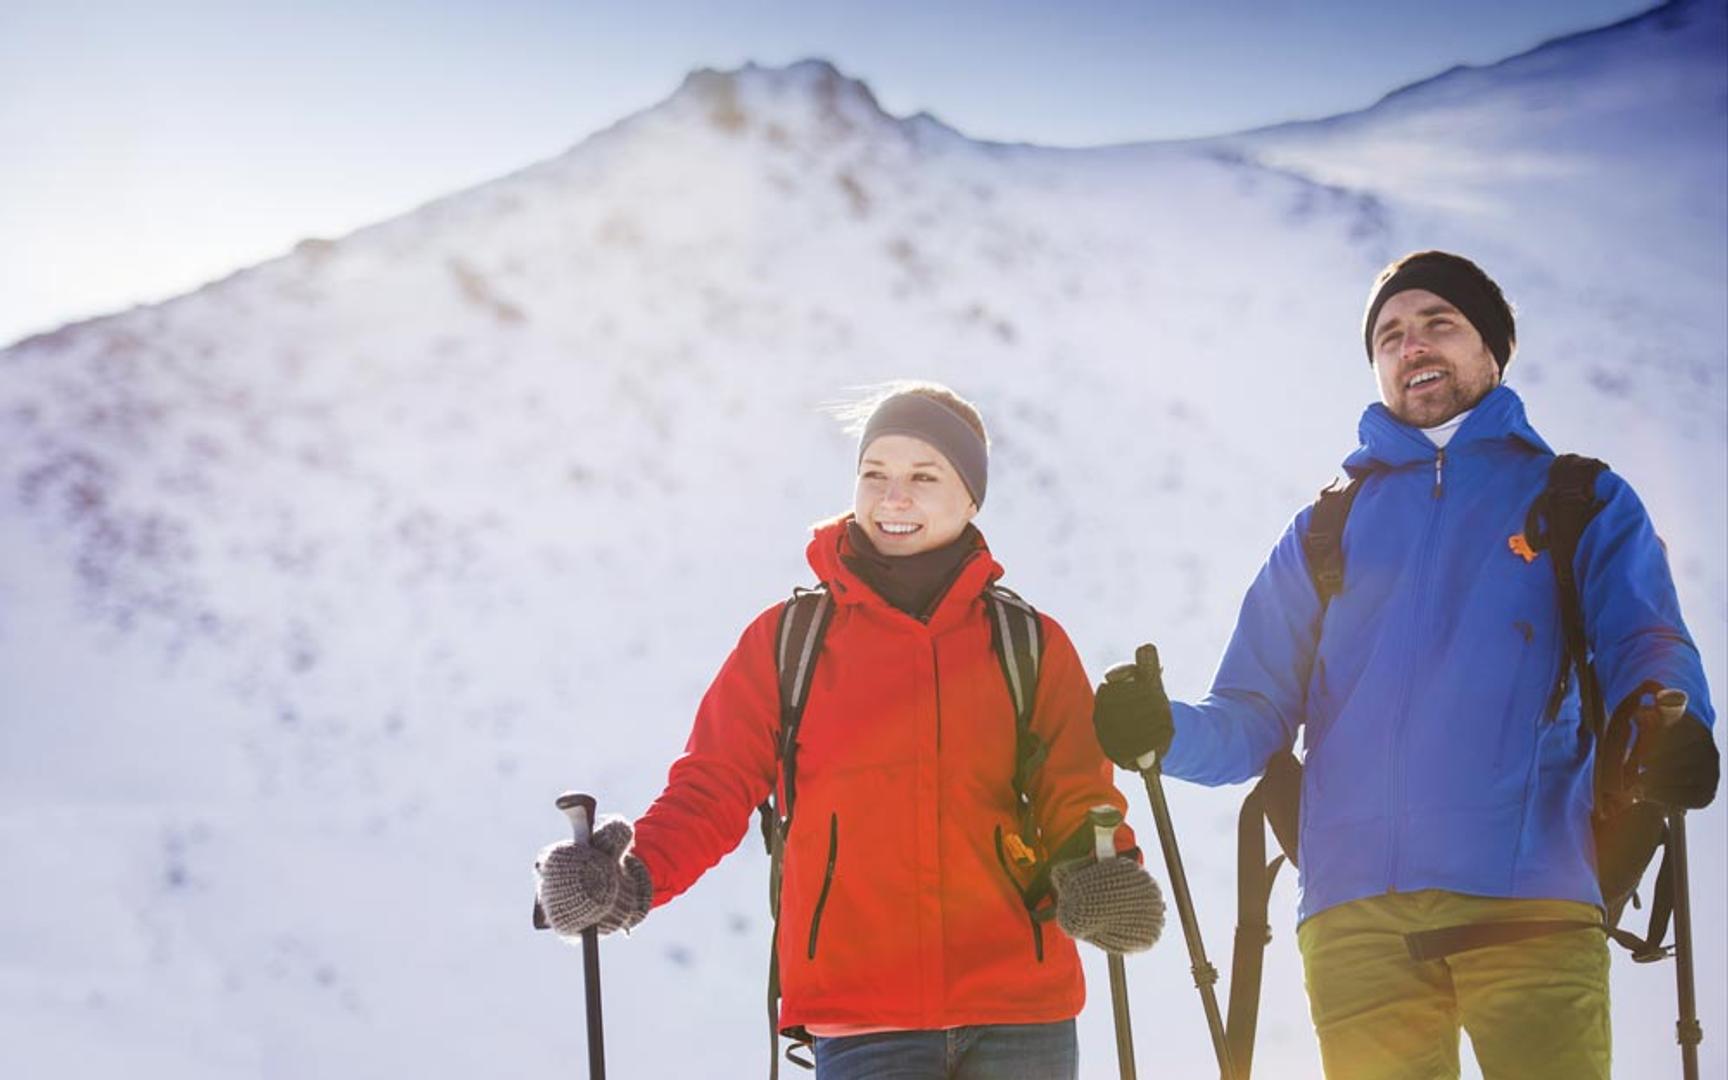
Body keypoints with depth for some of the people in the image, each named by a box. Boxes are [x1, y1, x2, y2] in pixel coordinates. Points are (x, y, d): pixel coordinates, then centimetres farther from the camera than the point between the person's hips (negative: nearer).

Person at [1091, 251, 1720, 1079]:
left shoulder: (1583, 502, 17)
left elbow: (1642, 645, 1)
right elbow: (1257, 717, 18)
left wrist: (1666, 722, -23)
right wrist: (1165, 731, -5)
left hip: (1528, 896, -2)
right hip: (1355, 912, 2)